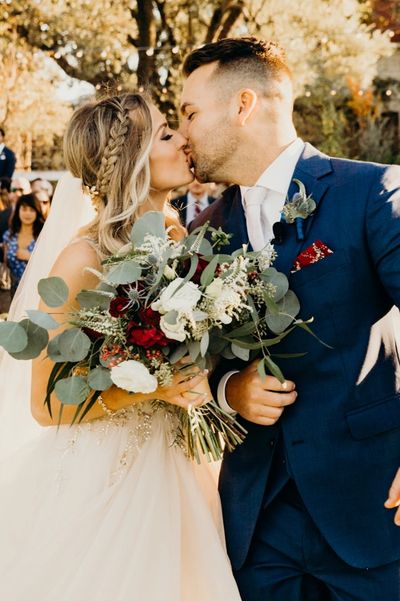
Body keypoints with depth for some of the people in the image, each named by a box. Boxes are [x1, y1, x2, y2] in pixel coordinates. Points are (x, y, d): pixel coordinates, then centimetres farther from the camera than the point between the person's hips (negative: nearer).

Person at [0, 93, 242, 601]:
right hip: (92, 478, -6)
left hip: (160, 466, 6)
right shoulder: (82, 262, -20)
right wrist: (152, 386, -24)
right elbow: (46, 405, -16)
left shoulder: (176, 239, -1)